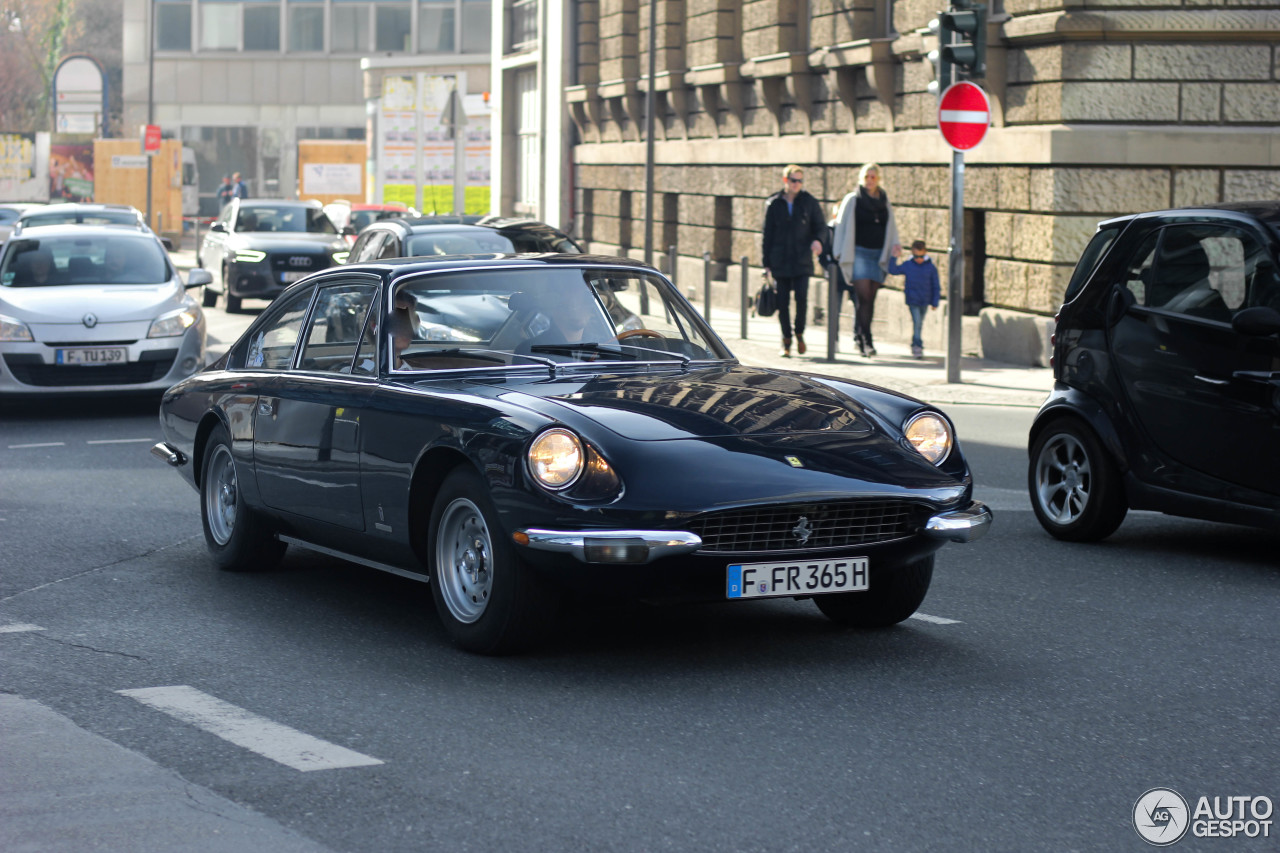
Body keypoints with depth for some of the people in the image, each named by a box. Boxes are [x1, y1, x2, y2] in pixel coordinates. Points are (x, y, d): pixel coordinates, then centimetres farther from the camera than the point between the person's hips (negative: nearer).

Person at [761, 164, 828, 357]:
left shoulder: (809, 202, 5)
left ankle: (799, 333, 13)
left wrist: (818, 240, -17)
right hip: (780, 262, 1)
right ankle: (786, 341, 13)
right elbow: (767, 234, 8)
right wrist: (766, 263, 4)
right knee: (782, 303, 1)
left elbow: (820, 227, 7)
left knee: (802, 298, -11)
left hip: (802, 261, -1)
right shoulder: (773, 204, 6)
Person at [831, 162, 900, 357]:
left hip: (878, 255, 4)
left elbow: (891, 228, 18)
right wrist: (840, 254, -1)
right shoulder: (852, 200, 4)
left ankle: (859, 336, 15)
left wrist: (895, 243, -2)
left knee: (869, 299, 4)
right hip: (859, 252, -4)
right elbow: (841, 227, 5)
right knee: (864, 296, -14)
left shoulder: (885, 203, 14)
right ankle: (866, 339, -15)